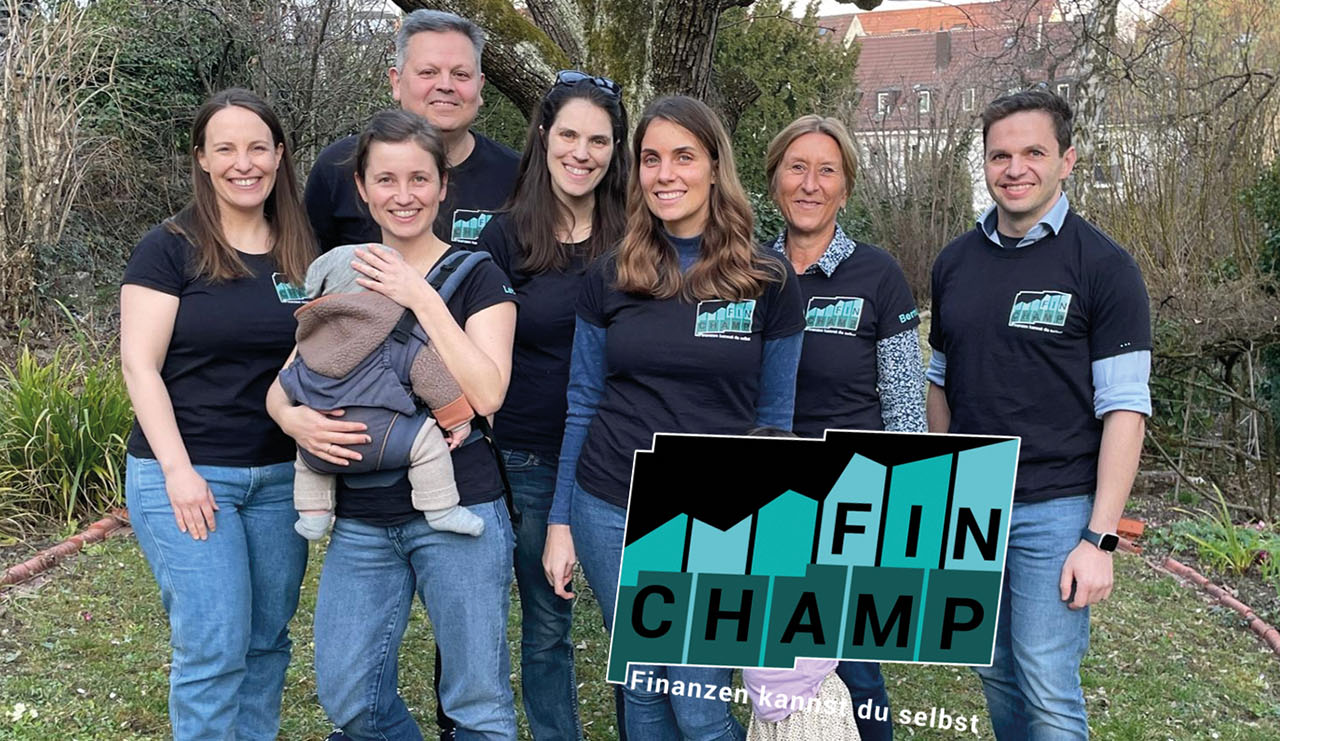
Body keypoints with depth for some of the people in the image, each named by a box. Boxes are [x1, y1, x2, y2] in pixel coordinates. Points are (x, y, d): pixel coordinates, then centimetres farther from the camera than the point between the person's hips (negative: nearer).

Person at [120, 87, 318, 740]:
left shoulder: (301, 256, 8)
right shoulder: (169, 249, -5)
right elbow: (140, 366, -9)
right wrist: (177, 470, -15)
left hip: (281, 476, 4)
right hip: (186, 474, -4)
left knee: (267, 641, 11)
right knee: (214, 648, -4)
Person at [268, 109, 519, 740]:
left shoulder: (478, 278, -2)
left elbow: (486, 393, -16)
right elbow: (282, 383, 9)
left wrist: (421, 298, -18)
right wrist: (294, 418, -13)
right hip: (361, 520, 4)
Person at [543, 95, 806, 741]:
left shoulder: (768, 283, -3)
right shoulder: (608, 280, 1)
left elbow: (774, 418, 2)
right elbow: (581, 407, 6)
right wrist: (560, 522, 5)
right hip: (614, 515, 2)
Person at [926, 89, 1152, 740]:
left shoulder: (1103, 266, -8)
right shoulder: (955, 262, 8)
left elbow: (1124, 408, -11)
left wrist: (1100, 538, -15)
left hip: (1054, 508, -5)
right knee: (996, 674, 15)